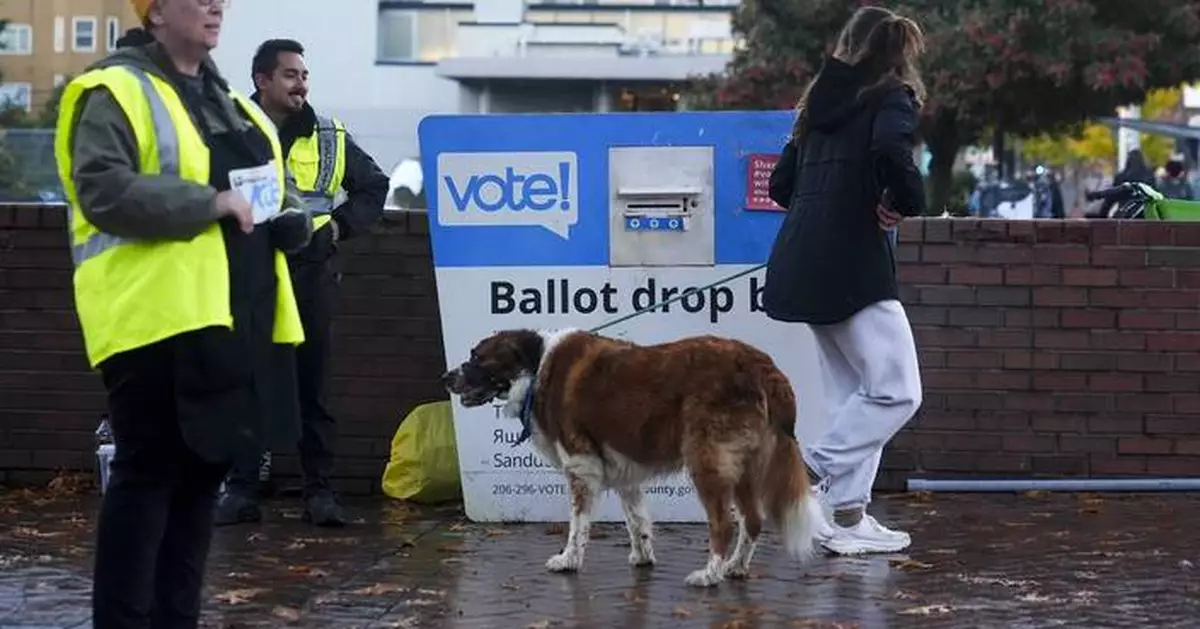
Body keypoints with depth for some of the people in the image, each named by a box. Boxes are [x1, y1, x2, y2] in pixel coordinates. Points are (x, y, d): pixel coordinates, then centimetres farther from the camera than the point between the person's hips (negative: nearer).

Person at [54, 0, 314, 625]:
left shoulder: (227, 99, 20)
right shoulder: (115, 92, -6)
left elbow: (273, 182, 28)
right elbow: (104, 190, -20)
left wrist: (290, 214, 5)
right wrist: (210, 203, -19)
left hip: (232, 318, 8)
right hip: (159, 316, -8)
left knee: (202, 467, 12)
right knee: (149, 469, -6)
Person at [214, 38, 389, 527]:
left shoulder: (330, 139, 7)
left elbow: (375, 186, 17)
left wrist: (341, 225, 5)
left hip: (310, 275, 1)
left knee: (311, 388, 3)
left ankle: (320, 491, 8)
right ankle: (241, 490, 8)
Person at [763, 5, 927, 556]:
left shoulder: (822, 103, 20)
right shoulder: (892, 97, -2)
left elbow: (781, 184, 19)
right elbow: (891, 153, -24)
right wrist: (908, 204, -8)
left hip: (803, 262, 8)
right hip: (852, 263, -8)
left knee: (851, 393, 14)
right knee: (897, 392, -3)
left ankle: (847, 517, 11)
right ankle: (806, 474, -10)